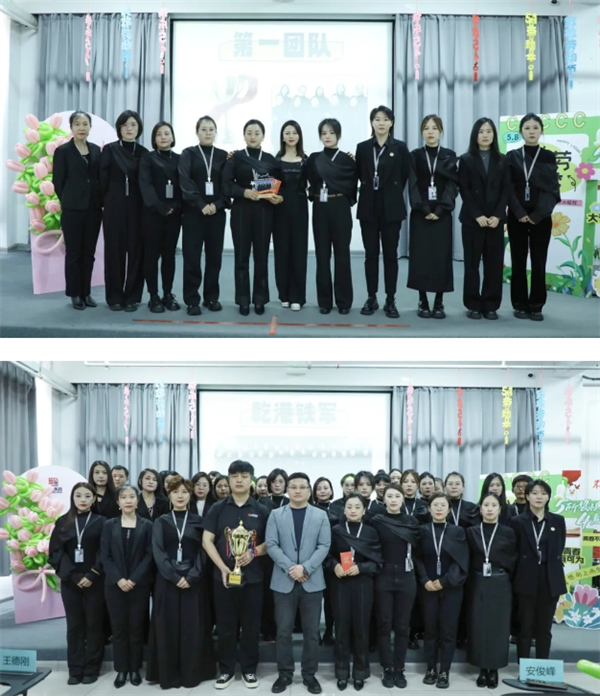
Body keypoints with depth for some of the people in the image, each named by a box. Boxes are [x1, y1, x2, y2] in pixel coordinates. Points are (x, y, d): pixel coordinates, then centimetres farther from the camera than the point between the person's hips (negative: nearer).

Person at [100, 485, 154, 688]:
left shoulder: (147, 525, 3)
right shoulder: (109, 525, 6)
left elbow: (149, 555, -2)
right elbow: (105, 555, 0)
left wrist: (134, 579, -13)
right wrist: (118, 579, -12)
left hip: (139, 585, -1)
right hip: (115, 585, 1)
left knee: (136, 627, 3)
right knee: (118, 628, 4)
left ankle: (135, 669, 15)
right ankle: (121, 670, 13)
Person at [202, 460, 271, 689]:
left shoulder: (261, 510, 4)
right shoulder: (218, 509, 3)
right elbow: (207, 541, -1)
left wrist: (253, 552, -14)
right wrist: (223, 568, -12)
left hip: (252, 577, 0)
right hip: (223, 575, 0)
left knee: (251, 626, 6)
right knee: (226, 626, 7)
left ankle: (249, 669, 20)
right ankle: (226, 669, 19)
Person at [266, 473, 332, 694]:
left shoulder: (321, 515, 6)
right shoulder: (276, 515, 5)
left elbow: (324, 546, -2)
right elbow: (271, 545, -3)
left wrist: (305, 568, -14)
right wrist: (290, 568, -14)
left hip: (312, 581, 0)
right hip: (284, 581, 0)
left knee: (311, 631, 5)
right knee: (283, 631, 3)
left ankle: (309, 674, 16)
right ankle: (285, 674, 16)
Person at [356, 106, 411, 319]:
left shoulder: (400, 147, 0)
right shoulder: (362, 147, 4)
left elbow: (405, 176, 5)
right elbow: (359, 174, 10)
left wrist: (392, 193, 7)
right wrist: (370, 189, 7)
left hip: (391, 208, -1)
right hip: (369, 207, 2)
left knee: (390, 254, 2)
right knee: (370, 254, 5)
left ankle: (390, 300, 7)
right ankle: (372, 298, 13)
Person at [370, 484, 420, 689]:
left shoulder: (412, 522, 4)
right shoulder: (376, 521, -2)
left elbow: (417, 549, 8)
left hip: (406, 579, 2)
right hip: (383, 579, -1)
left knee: (402, 625, 6)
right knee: (384, 625, 3)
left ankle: (399, 669, 16)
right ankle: (387, 669, 14)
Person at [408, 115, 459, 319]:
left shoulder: (449, 156, 6)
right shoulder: (415, 156, 6)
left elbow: (452, 185, -1)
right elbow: (413, 186, -1)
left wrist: (440, 210, -12)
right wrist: (424, 210, -12)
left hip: (442, 213, 0)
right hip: (420, 213, 0)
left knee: (441, 256, -1)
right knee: (420, 256, -1)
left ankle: (439, 303, 6)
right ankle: (423, 302, 7)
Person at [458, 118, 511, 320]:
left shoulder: (502, 161, 9)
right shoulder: (466, 160, 3)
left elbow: (506, 189, 3)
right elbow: (464, 190, -4)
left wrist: (498, 215, -10)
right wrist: (477, 215, -13)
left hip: (495, 219, 2)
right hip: (472, 219, -2)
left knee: (494, 263, 1)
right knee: (472, 262, 0)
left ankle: (491, 305, 7)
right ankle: (473, 305, 6)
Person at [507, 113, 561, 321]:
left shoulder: (549, 157, 4)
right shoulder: (512, 157, 4)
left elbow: (552, 188, -2)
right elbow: (508, 188, -1)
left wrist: (537, 214, -12)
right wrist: (519, 213, -12)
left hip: (541, 217, 0)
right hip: (517, 216, 0)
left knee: (538, 262, 0)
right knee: (518, 262, 2)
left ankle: (536, 306, 7)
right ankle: (520, 304, 10)